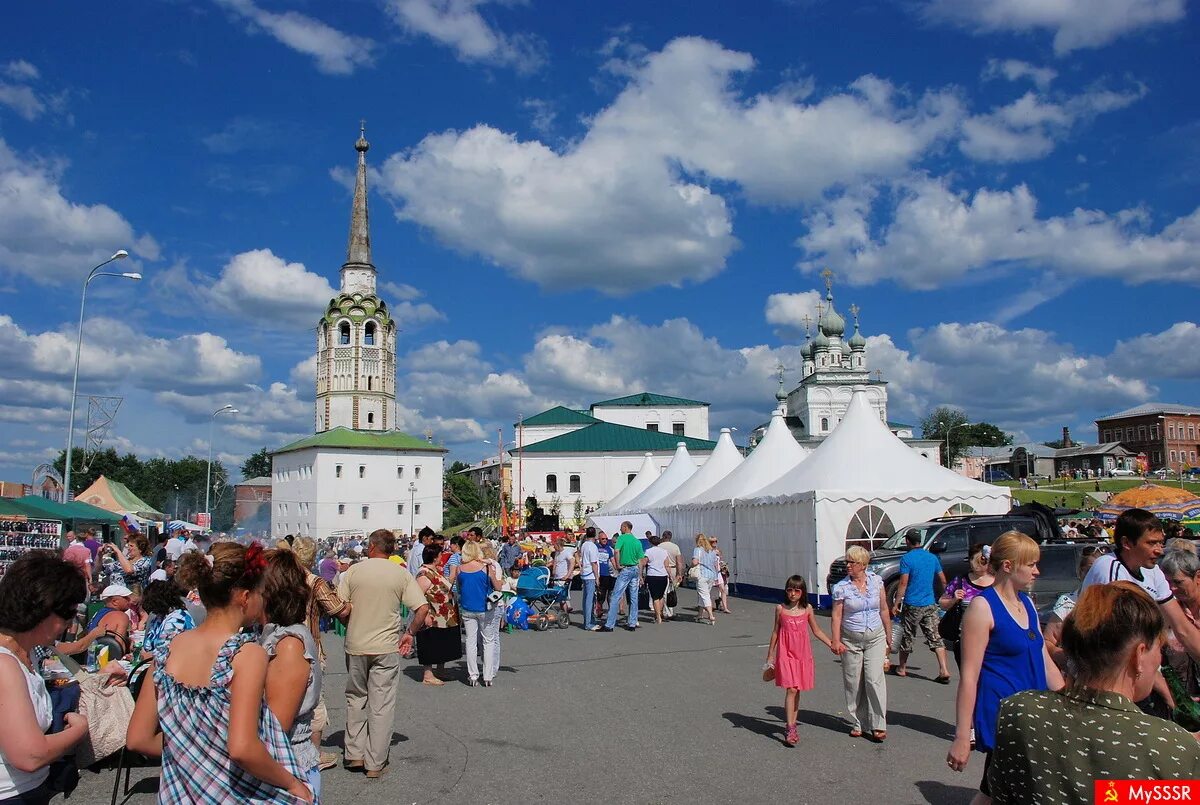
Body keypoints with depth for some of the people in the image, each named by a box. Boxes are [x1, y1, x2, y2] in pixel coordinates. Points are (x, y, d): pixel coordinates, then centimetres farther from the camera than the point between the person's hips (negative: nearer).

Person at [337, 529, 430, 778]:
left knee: (356, 699, 19)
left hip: (356, 645, 1)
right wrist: (410, 633, 5)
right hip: (386, 647, -1)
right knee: (382, 704, 6)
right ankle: (375, 763, 9)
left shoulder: (354, 570, -3)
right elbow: (423, 608, -9)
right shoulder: (402, 574, -3)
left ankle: (355, 754, 20)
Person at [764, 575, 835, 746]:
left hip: (803, 655, 2)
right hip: (786, 654, -2)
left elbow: (817, 631, 11)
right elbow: (775, 632, 7)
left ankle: (792, 723, 22)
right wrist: (770, 656, 10)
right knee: (791, 689, -11)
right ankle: (791, 729, -12)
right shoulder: (780, 609, -1)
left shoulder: (807, 610, 2)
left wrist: (832, 644, 1)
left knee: (797, 690, 9)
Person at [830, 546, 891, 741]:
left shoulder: (876, 581, 1)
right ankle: (857, 724, 18)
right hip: (851, 640, 0)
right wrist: (836, 641, -13)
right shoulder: (841, 587, -5)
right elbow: (837, 616, -6)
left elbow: (884, 610, 9)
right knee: (853, 683, 4)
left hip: (875, 637, 1)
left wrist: (888, 636, 13)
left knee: (875, 679, -9)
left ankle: (878, 725, -1)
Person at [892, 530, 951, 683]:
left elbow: (903, 584, -15)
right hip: (930, 604, 4)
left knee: (907, 637, 9)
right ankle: (944, 670, -7)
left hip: (912, 605, -4)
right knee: (935, 637, 3)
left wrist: (895, 604, -11)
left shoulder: (907, 559, -11)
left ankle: (902, 668, 21)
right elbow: (943, 581, 11)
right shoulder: (933, 558, 7)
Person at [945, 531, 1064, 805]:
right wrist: (962, 738, -17)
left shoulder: (1026, 603, 11)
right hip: (1001, 718, -7)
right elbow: (969, 676, -16)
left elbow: (1045, 662, 18)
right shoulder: (983, 606, -13)